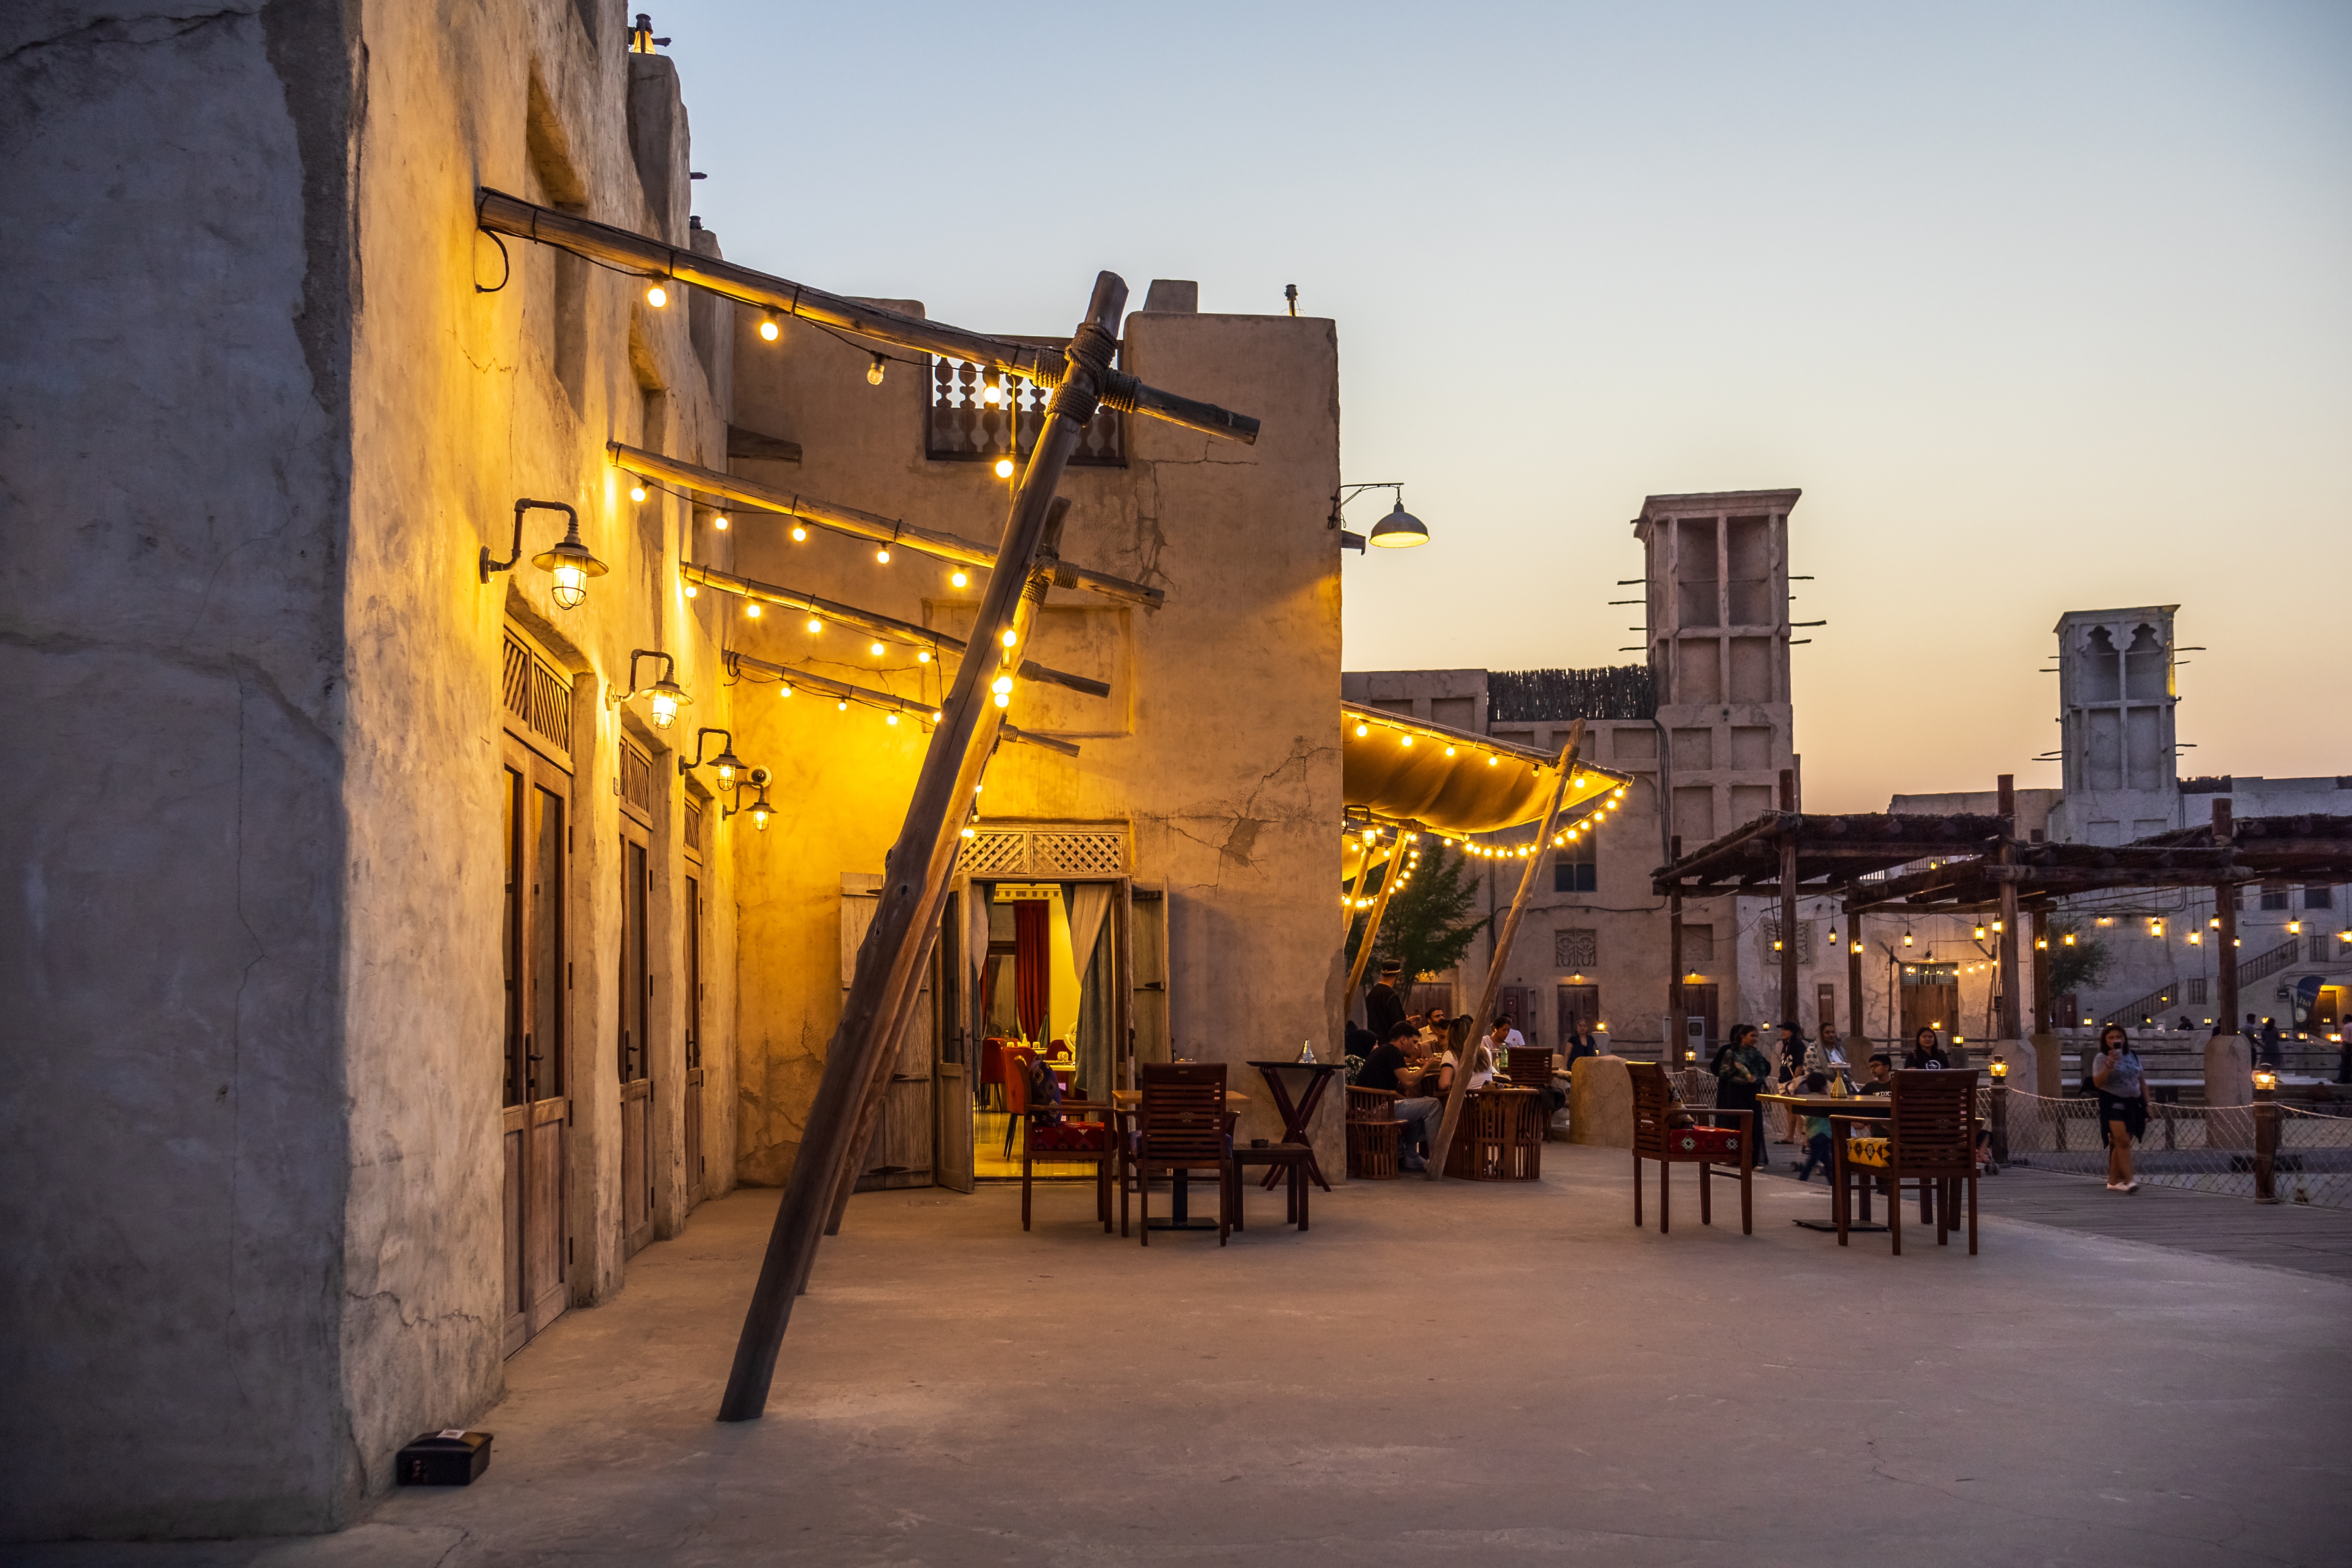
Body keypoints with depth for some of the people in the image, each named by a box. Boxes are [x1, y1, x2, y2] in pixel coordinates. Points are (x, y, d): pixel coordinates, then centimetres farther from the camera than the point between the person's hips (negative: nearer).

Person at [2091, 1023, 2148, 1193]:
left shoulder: (2133, 1056, 14)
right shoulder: (2102, 1058, -4)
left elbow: (2142, 1081, 20)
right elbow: (2098, 1083, -14)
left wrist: (2147, 1104, 16)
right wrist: (2109, 1066, -24)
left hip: (2133, 1103, 6)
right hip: (2113, 1102, -6)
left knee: (2120, 1144, 8)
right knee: (2123, 1141, -16)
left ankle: (2113, 1181, 14)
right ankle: (2129, 1180, -21)